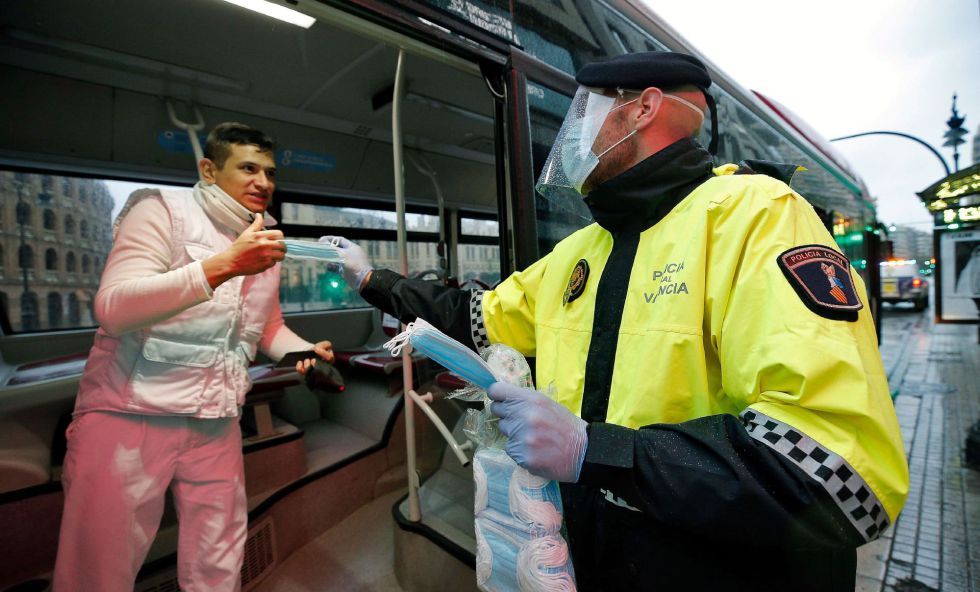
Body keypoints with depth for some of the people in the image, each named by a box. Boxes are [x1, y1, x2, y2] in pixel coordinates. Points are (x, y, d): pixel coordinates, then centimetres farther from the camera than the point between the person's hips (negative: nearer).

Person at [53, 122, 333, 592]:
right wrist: (222, 265, -30)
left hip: (215, 424, 5)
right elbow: (112, 310, -20)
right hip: (130, 414, -4)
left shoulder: (266, 242, 11)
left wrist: (307, 351, -4)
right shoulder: (161, 208, -7)